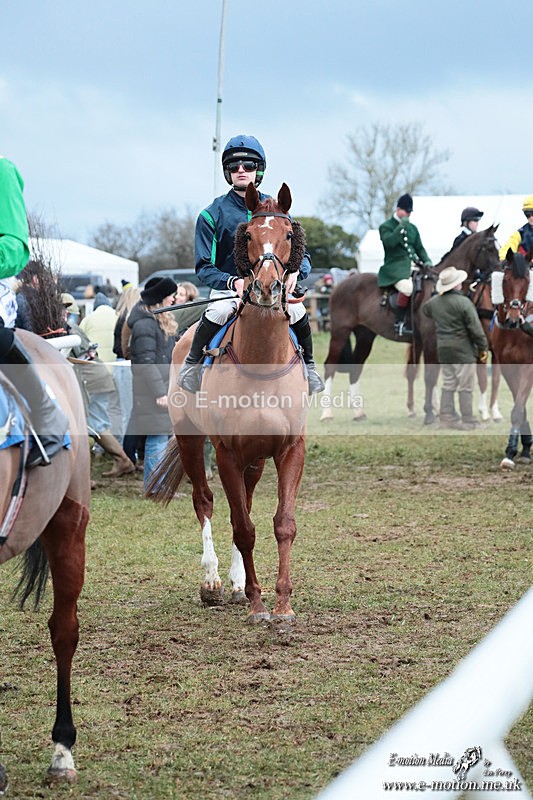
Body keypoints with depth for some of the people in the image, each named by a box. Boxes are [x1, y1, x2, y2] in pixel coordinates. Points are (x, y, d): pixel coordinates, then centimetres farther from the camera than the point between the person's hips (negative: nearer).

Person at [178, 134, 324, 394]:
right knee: (217, 313, -34)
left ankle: (308, 367, 0)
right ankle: (192, 365, -9)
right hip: (228, 289, -2)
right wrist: (233, 282, -26)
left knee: (298, 312, -27)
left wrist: (296, 271, -16)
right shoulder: (213, 214, 0)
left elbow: (302, 256, 9)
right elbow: (204, 267, -6)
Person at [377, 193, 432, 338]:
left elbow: (419, 248, 21)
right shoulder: (386, 227, 2)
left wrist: (426, 261, 4)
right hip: (394, 267, -7)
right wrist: (401, 227, -20)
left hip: (411, 265, 7)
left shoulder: (412, 228, 20)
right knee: (407, 287, -36)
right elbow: (389, 241, -17)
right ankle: (399, 323, -30)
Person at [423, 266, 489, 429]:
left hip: (443, 349, 7)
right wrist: (483, 348, -6)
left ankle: (447, 418, 17)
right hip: (463, 350, -7)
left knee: (448, 384, 15)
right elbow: (476, 328, -15)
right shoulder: (463, 302, -17)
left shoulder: (434, 301, 3)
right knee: (465, 387, -1)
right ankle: (467, 421, 1)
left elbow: (425, 310, 28)